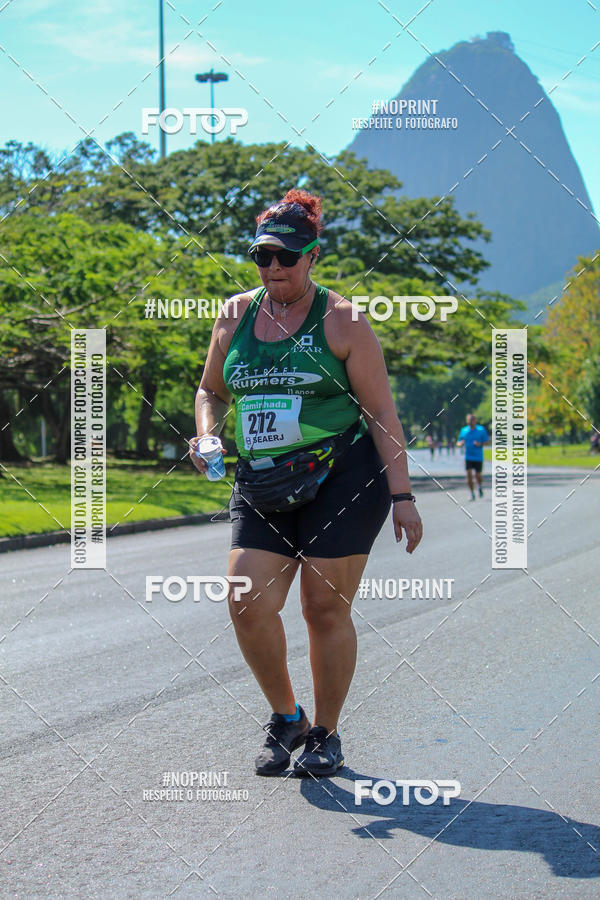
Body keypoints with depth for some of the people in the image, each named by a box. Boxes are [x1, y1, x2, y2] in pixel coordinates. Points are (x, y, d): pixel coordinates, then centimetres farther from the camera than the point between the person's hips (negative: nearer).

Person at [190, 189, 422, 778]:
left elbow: (381, 411, -1)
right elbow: (211, 391, 23)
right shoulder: (235, 316, 10)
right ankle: (285, 718, 12)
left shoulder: (341, 321, -2)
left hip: (342, 478, -4)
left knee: (326, 609, -2)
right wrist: (207, 437, 0)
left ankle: (325, 734, 16)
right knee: (248, 604, -10)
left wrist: (401, 495, -7)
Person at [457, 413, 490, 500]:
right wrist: (460, 443, -14)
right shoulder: (463, 430, 3)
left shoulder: (481, 429, -3)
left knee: (478, 475, 4)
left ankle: (480, 487, 37)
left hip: (478, 457, -1)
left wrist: (480, 444, -20)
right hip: (468, 457, 1)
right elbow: (458, 443, 11)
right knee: (469, 475, -11)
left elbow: (487, 441, 0)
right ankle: (472, 494, -2)